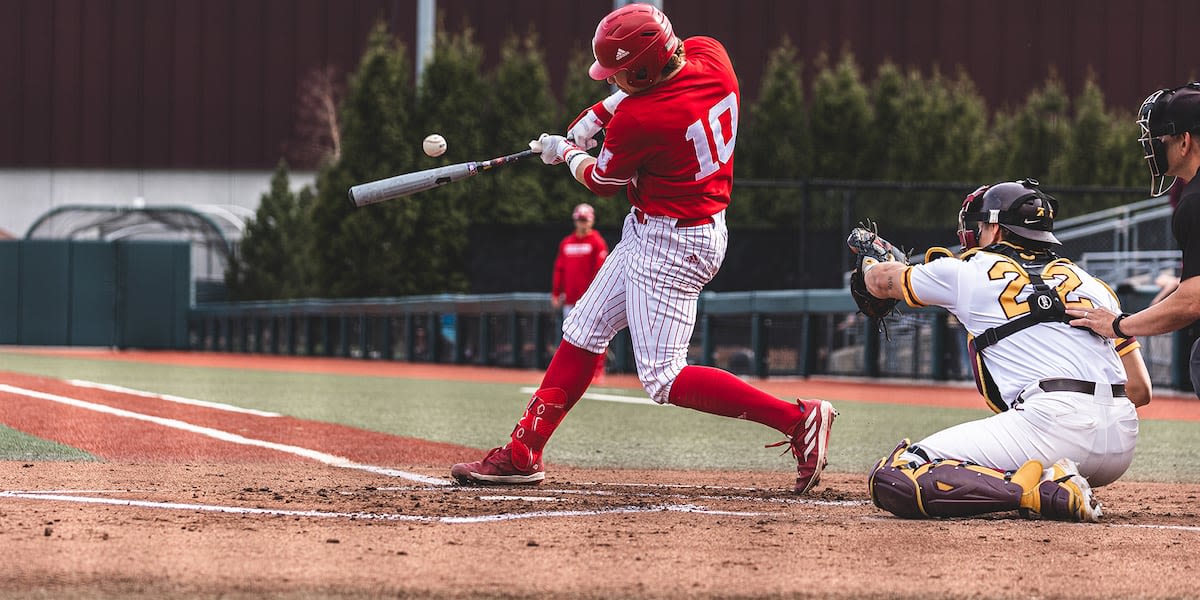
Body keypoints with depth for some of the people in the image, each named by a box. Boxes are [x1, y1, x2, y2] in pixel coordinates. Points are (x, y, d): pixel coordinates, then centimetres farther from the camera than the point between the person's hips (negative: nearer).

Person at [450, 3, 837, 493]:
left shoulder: (638, 121, -27)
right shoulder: (710, 56, -7)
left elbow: (602, 183, -6)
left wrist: (567, 151, 14)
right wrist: (594, 117, 12)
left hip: (673, 245, -10)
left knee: (663, 378, -8)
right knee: (584, 331, 15)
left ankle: (799, 418, -10)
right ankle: (523, 453, 21)